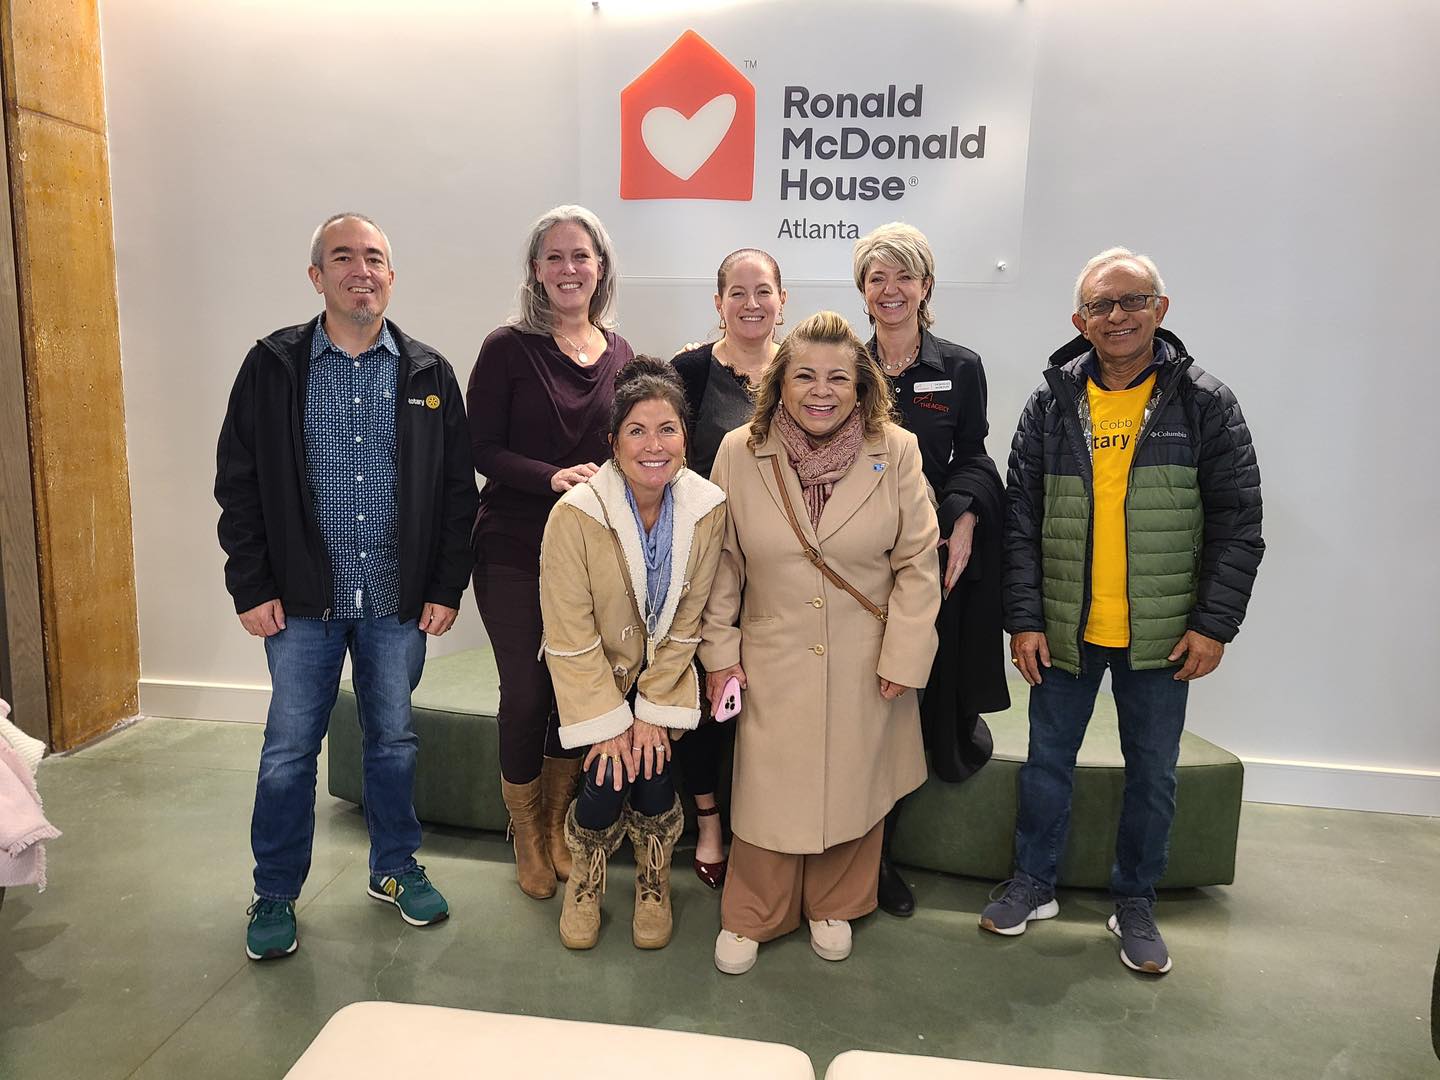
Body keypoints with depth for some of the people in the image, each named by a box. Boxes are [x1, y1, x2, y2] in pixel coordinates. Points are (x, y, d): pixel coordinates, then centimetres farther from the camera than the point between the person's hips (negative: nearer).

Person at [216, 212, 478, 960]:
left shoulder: (428, 373, 2)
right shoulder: (273, 366, 0)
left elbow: (457, 489, 2)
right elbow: (237, 483, 1)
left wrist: (447, 587, -2)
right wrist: (250, 586, -4)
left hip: (399, 599, 1)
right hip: (302, 598, -1)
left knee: (394, 740, 14)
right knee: (289, 749, 7)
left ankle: (395, 869, 32)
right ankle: (274, 894, 26)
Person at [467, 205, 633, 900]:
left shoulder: (619, 353, 6)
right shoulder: (509, 348, -6)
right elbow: (481, 449, -9)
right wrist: (553, 477, -22)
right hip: (515, 553, -3)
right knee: (526, 693, 4)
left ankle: (558, 829, 32)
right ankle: (527, 841, 27)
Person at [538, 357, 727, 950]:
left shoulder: (708, 508, -15)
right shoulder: (576, 513, -23)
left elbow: (686, 620, -9)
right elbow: (570, 635, -18)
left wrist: (652, 712, -11)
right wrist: (608, 722, -17)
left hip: (663, 674, 2)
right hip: (592, 675, -1)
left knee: (651, 775, -15)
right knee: (606, 783, -17)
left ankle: (653, 884, 19)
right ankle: (584, 882, 18)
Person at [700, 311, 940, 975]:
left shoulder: (896, 452, -6)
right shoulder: (740, 452, -5)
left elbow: (917, 563, -2)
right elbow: (722, 562, 2)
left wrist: (903, 658, -5)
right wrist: (720, 651, 1)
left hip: (866, 665, 1)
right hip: (773, 661, 0)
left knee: (851, 790, 13)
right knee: (768, 792, 6)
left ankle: (832, 908, 39)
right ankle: (749, 919, 30)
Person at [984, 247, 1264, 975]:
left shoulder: (1204, 404, -3)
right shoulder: (1051, 405, 0)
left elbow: (1238, 524, -3)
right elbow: (1021, 520, -1)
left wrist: (1215, 624, -9)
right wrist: (1024, 619, -6)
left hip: (1162, 634, -1)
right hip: (1063, 630, 1)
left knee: (1152, 771, 12)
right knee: (1047, 760, 12)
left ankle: (1135, 903, 31)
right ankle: (1034, 885, 31)